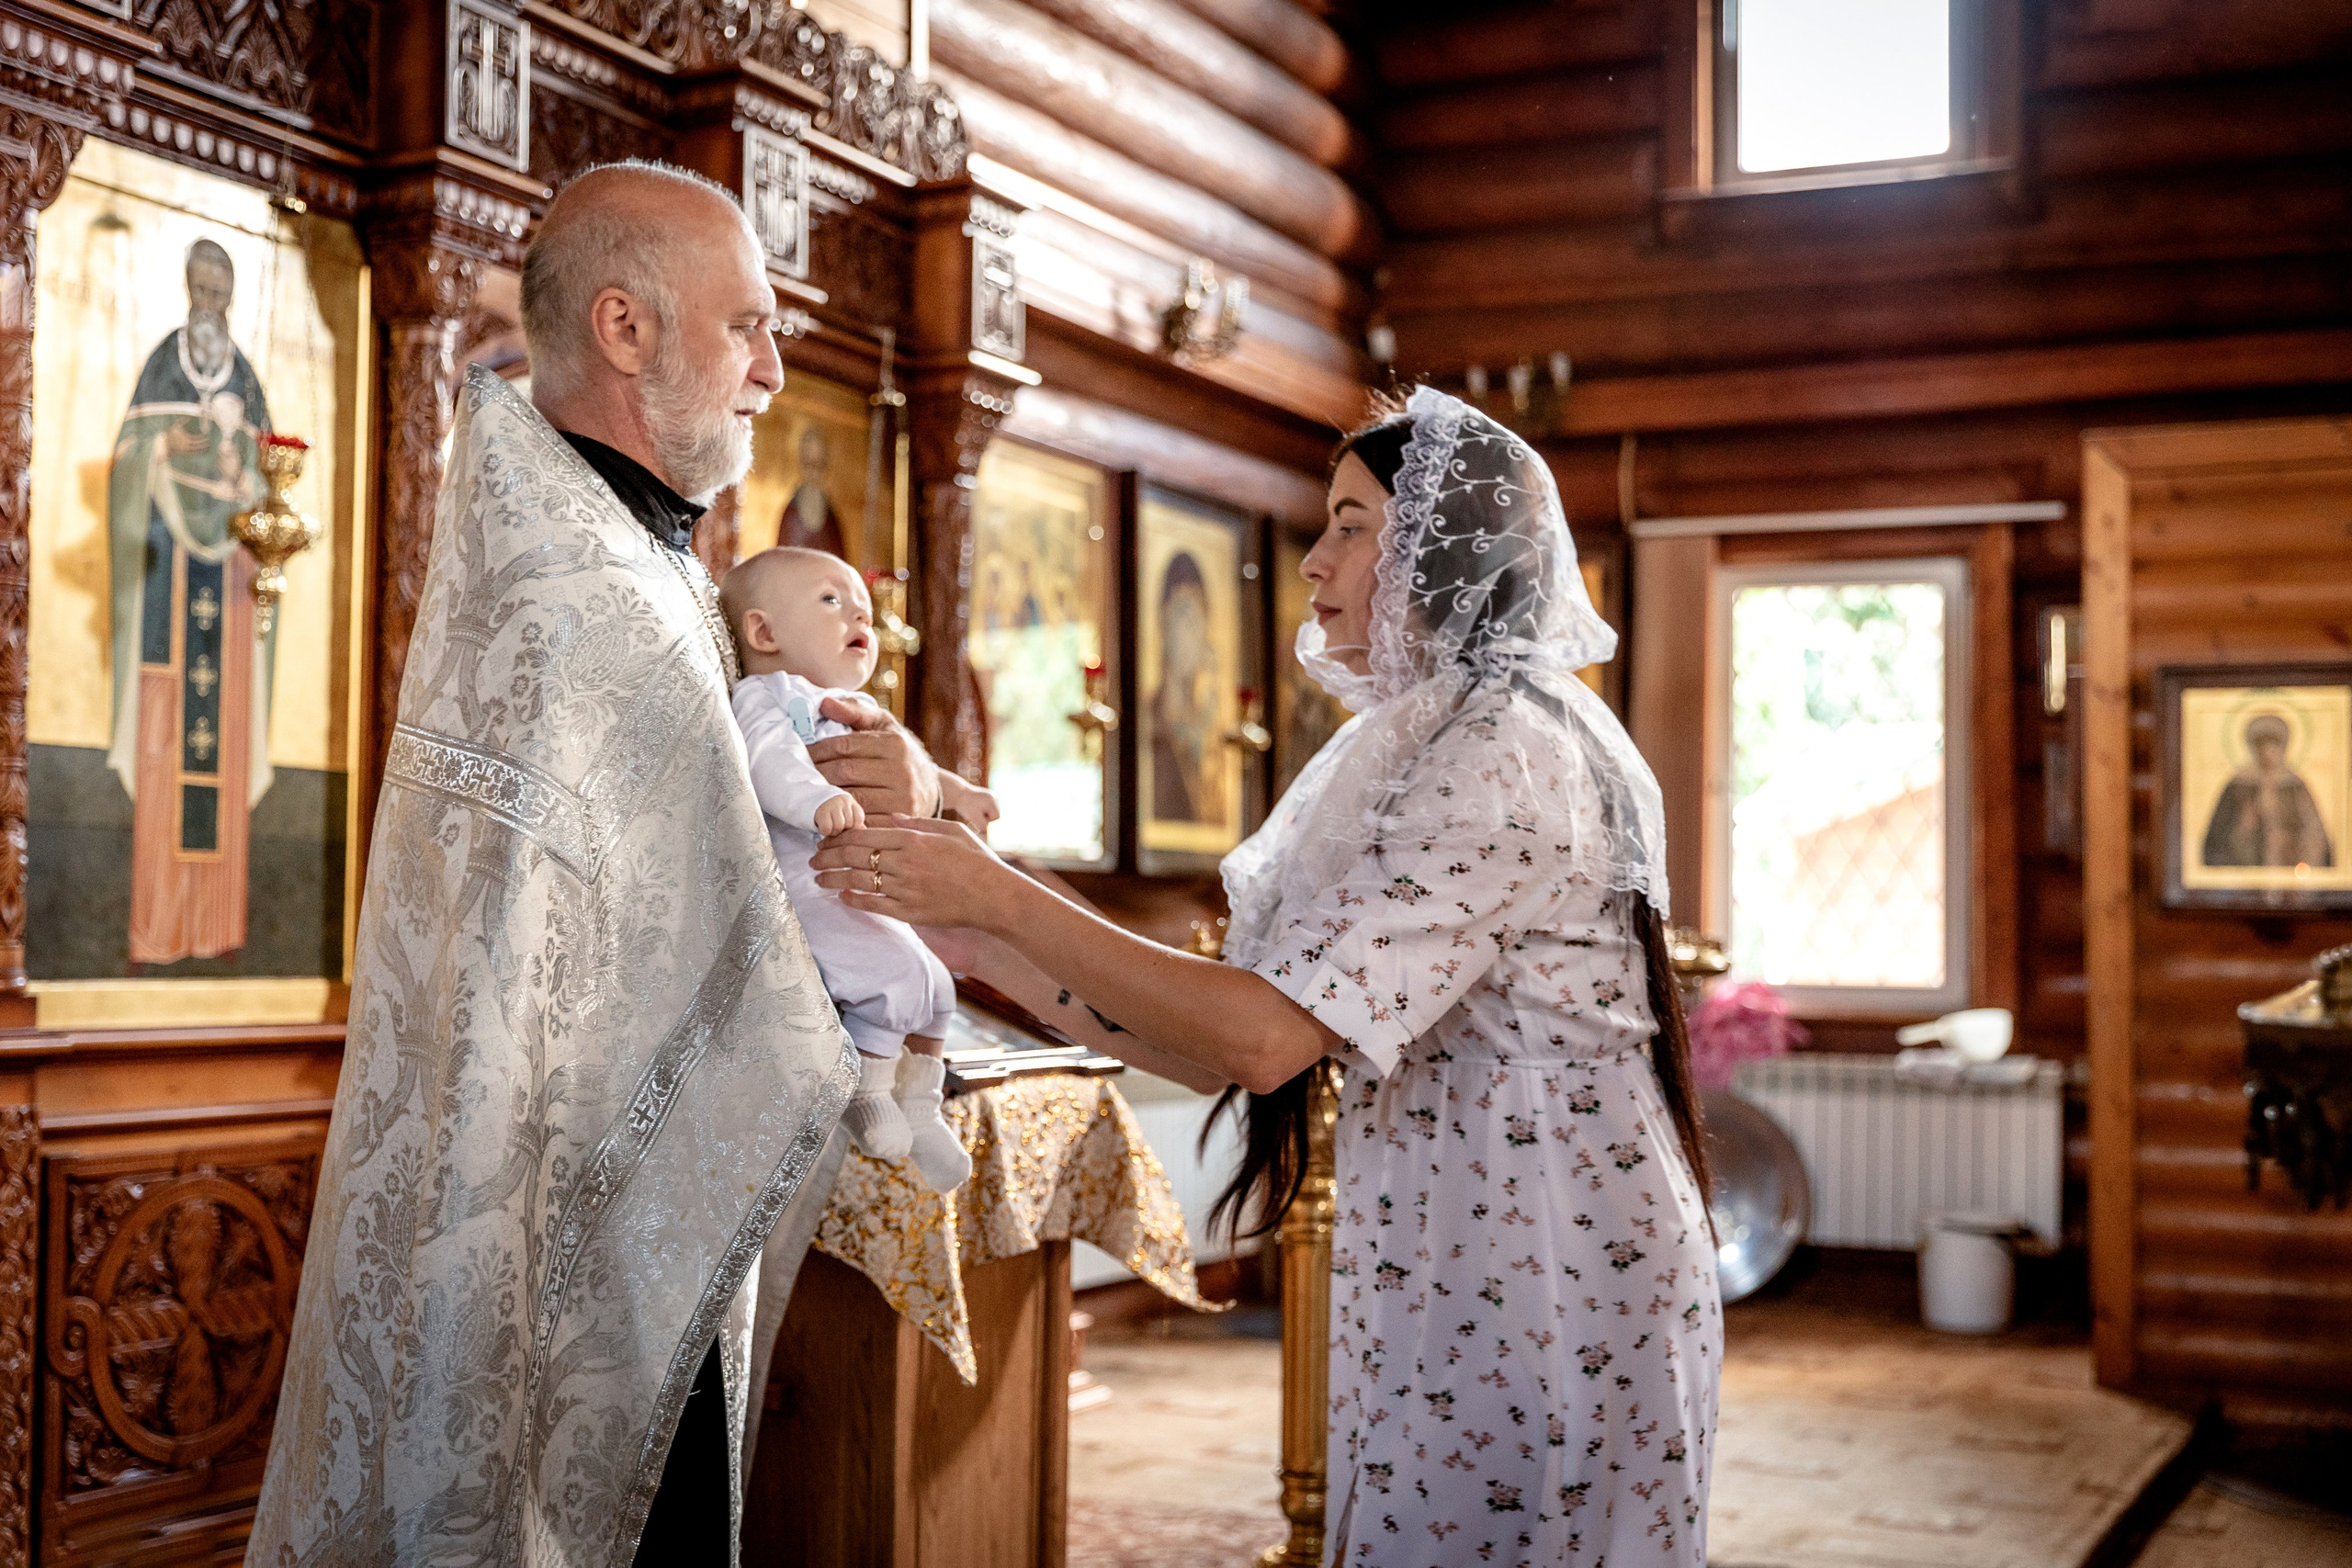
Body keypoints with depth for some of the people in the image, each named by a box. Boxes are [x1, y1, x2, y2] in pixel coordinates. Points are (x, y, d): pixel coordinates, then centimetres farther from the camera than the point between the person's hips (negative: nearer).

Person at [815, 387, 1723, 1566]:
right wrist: (986, 949, 1)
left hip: (1542, 1293, -9)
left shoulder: (1503, 752, -16)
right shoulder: (1412, 753, 15)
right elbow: (1221, 1049, 8)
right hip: (1456, 1283, 9)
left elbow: (1268, 1035, -24)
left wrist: (1001, 898, -19)